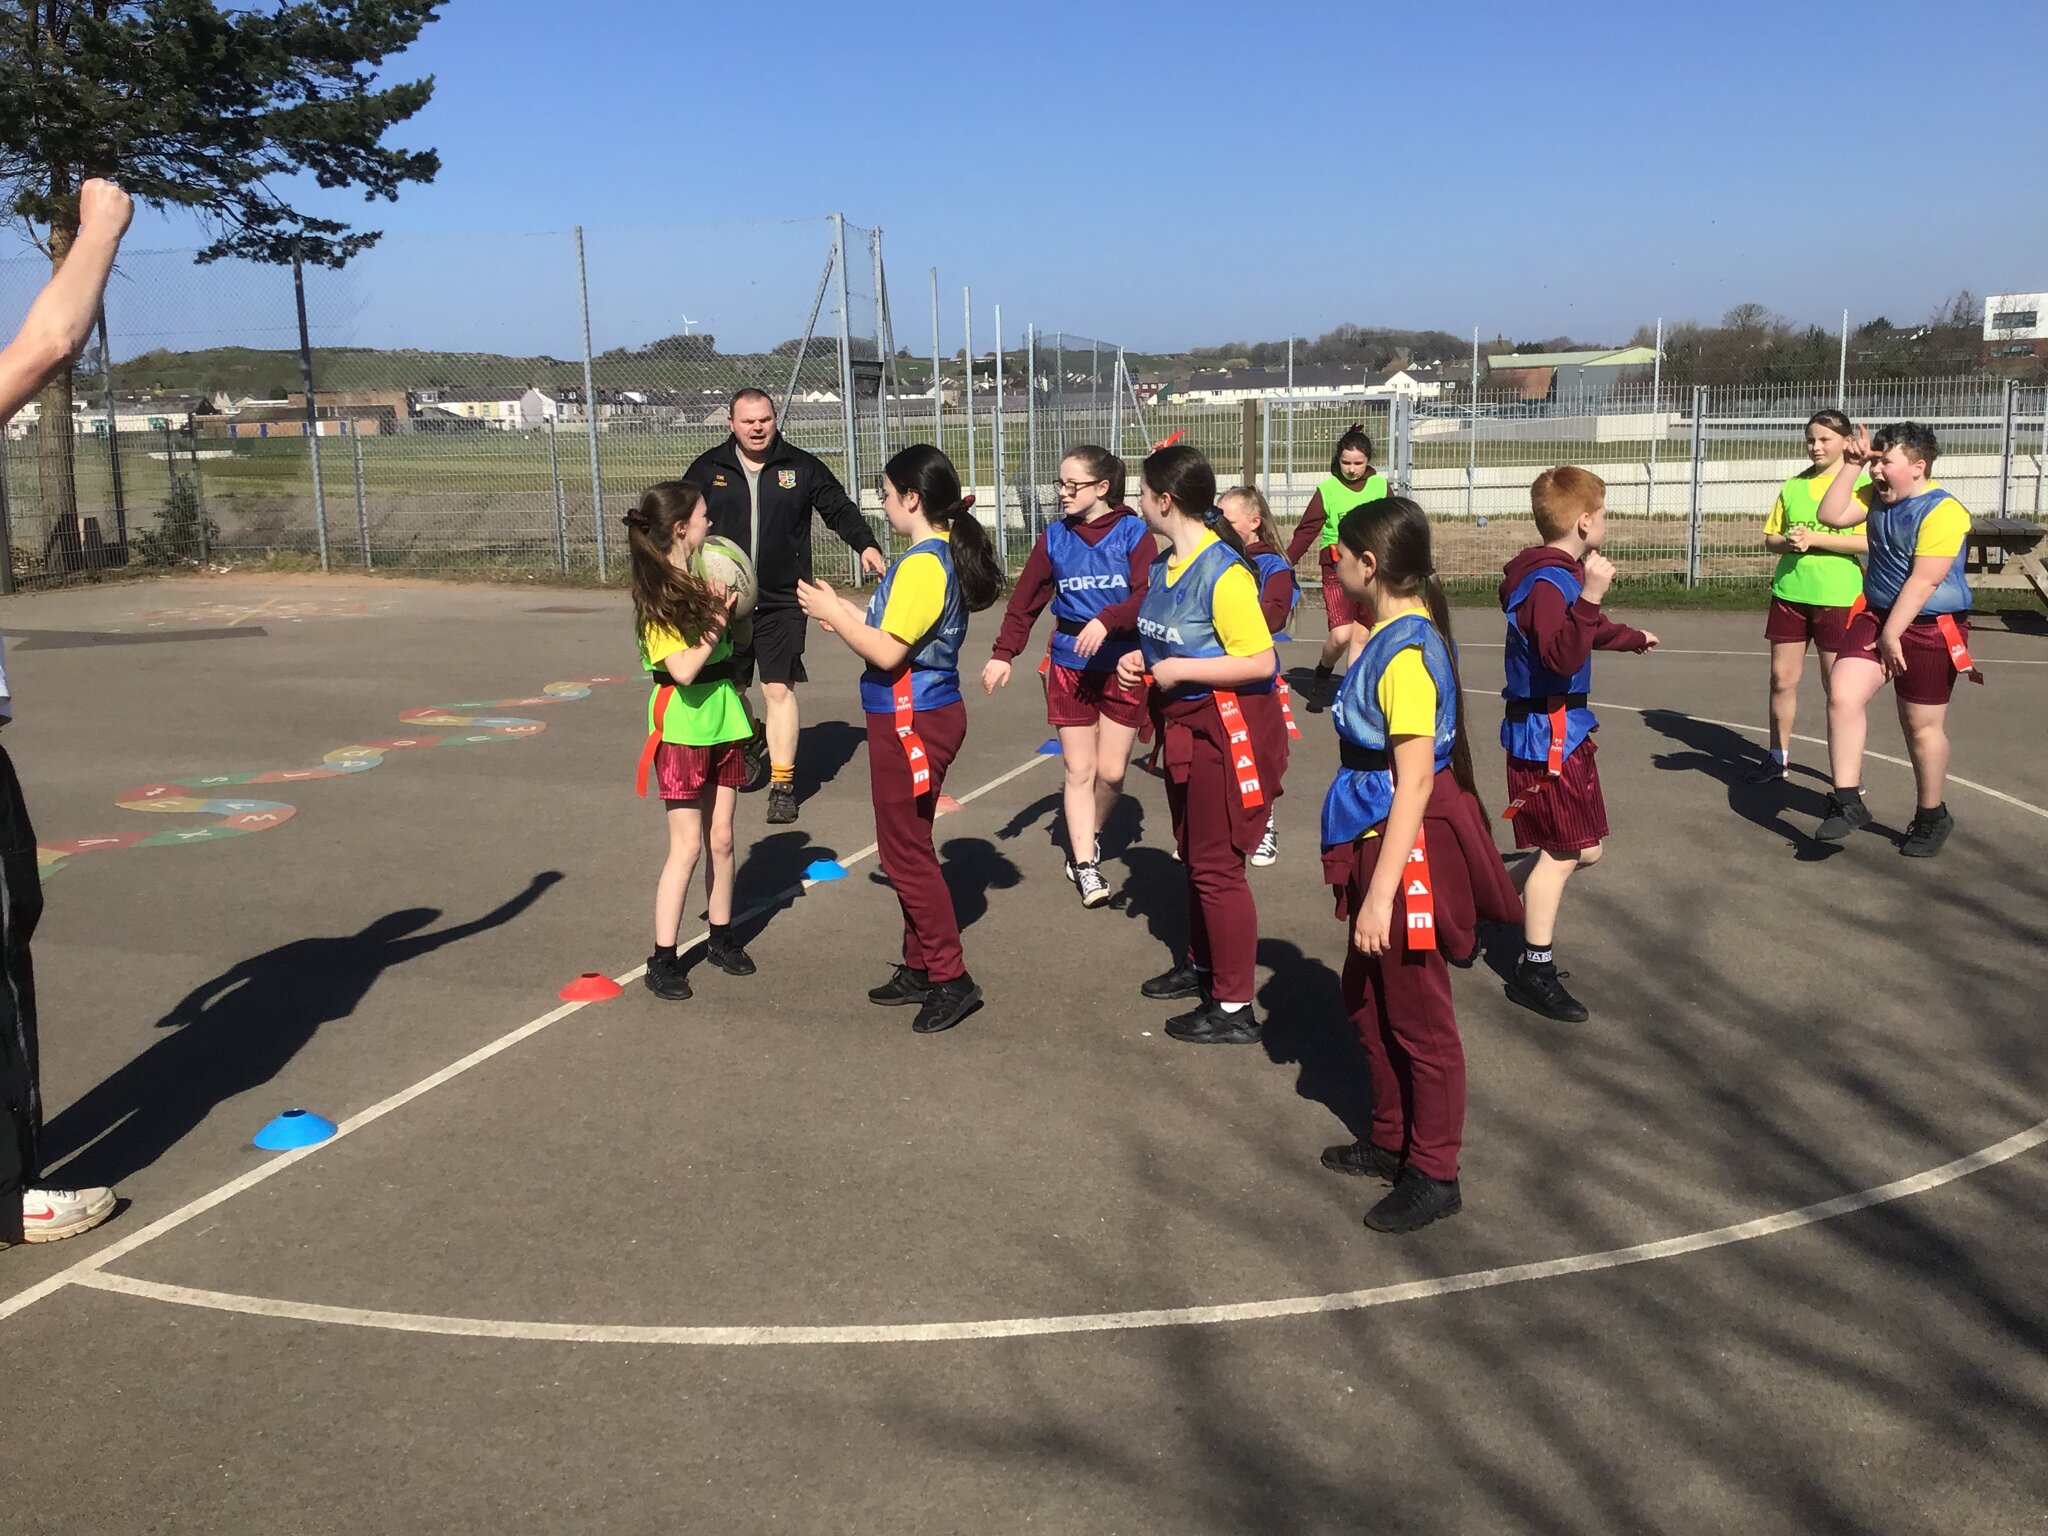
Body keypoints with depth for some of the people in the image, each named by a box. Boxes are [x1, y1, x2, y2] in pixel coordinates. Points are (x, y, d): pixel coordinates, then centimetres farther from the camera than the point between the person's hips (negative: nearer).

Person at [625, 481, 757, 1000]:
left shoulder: (703, 577, 8)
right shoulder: (659, 594, -15)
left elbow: (733, 644, 16)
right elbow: (683, 669, -23)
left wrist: (732, 611, 1)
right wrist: (716, 625, -17)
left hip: (723, 721, 7)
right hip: (682, 726, -7)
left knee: (721, 838, 12)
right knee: (687, 845, -5)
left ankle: (722, 938, 26)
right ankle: (663, 960, 2)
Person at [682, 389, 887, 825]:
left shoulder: (801, 467, 2)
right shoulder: (708, 469, 3)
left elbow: (839, 508, 8)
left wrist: (866, 544, -7)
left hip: (782, 603, -2)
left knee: (779, 690, -6)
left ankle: (783, 784, 2)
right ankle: (750, 739, 45)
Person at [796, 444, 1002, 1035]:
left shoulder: (922, 565, -20)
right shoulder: (944, 554, 10)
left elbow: (887, 652, -23)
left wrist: (833, 613, -11)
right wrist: (840, 610, 12)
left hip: (911, 721, -10)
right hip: (927, 713, 10)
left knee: (905, 851, -2)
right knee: (908, 847, 17)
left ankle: (950, 977, 4)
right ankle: (920, 968, 27)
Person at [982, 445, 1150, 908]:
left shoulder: (1133, 533, -6)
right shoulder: (1055, 537, 3)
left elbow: (1148, 595, -17)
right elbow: (1025, 600, 4)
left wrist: (1106, 621, -33)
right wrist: (1003, 654, -4)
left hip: (1122, 665, -2)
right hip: (1069, 665, 2)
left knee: (1112, 770, 3)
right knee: (1079, 769, 2)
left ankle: (1089, 837, 31)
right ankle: (1084, 864, 11)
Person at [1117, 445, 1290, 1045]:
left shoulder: (1222, 571, -23)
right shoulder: (1165, 562, 5)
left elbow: (1260, 661, -26)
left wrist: (1180, 671, -22)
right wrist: (1142, 659, 1)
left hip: (1227, 726, -9)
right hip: (1184, 724, 9)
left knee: (1217, 866, -2)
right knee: (1193, 855, 22)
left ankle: (1234, 1008, 8)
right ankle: (1202, 964, 41)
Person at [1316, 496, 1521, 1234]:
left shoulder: (1405, 652, -23)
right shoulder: (1392, 633, 5)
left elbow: (1415, 781, -24)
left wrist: (1381, 891, -24)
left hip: (1408, 848, -10)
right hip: (1377, 838, 10)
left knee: (1417, 1016, 5)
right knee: (1367, 997, 21)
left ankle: (1434, 1174, 20)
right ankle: (1393, 1141, 38)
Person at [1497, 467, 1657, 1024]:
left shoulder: (1564, 575, 12)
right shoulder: (1548, 582, -20)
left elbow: (1588, 632, 34)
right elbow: (1562, 656, -35)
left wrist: (1633, 638, 52)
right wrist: (1589, 596, -44)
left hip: (1566, 728, 10)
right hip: (1546, 733, -10)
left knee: (1582, 848, 14)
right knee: (1563, 850, -3)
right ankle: (1536, 969, 5)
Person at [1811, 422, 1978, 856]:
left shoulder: (1942, 512, -20)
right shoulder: (1878, 496, 5)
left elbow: (1923, 581, -22)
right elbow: (1831, 515, 0)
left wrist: (1891, 635, -20)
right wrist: (1851, 465, -5)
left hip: (1929, 629, -6)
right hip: (1875, 615, 6)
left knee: (1922, 725, 5)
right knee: (1843, 697, -12)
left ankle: (1932, 817, 25)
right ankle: (1847, 802, -5)